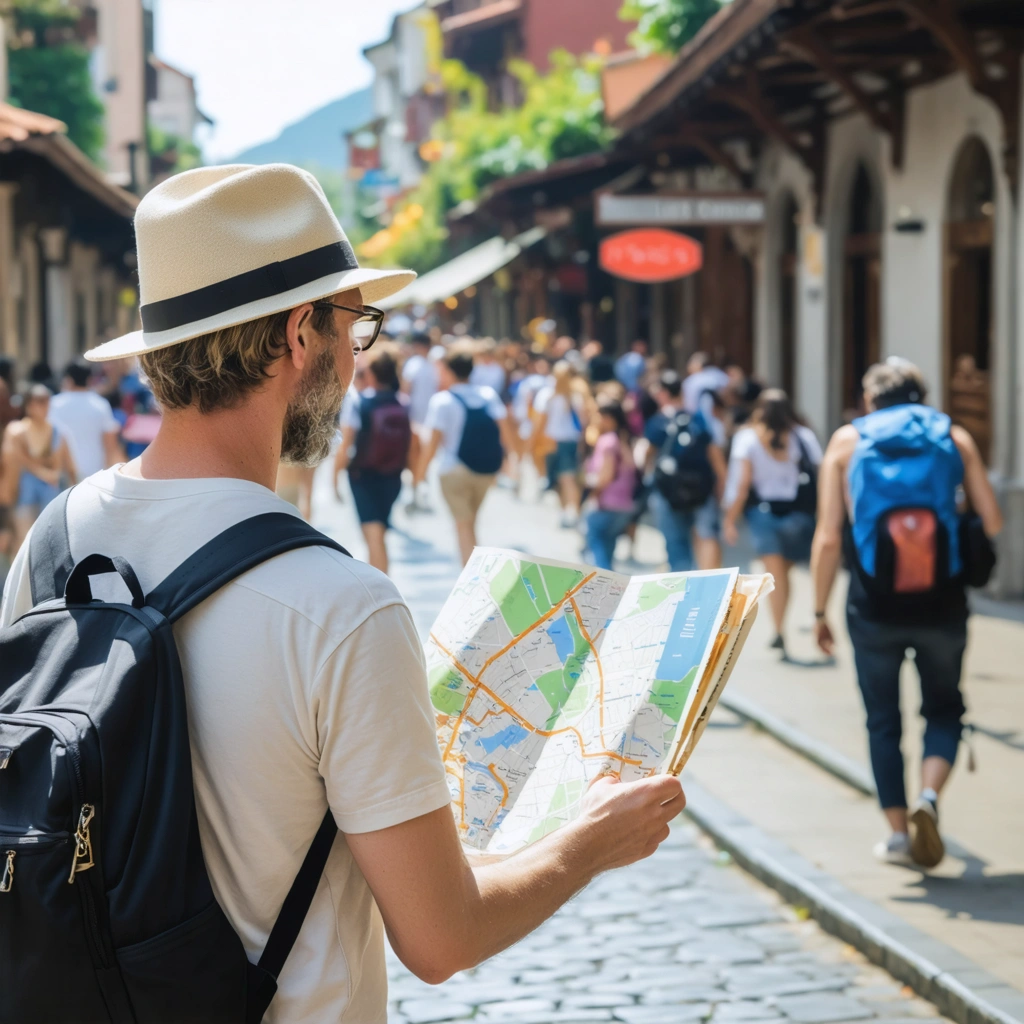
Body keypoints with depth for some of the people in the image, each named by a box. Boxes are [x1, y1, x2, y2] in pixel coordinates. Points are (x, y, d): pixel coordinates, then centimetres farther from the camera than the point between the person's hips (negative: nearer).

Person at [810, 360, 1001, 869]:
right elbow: (992, 522, -2)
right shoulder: (955, 438, 4)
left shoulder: (847, 441, 3)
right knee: (943, 709, 17)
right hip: (942, 606, 0)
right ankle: (928, 798, -7)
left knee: (883, 721, 14)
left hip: (874, 609, 0)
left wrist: (820, 610, 3)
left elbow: (829, 537, -4)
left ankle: (898, 832, 15)